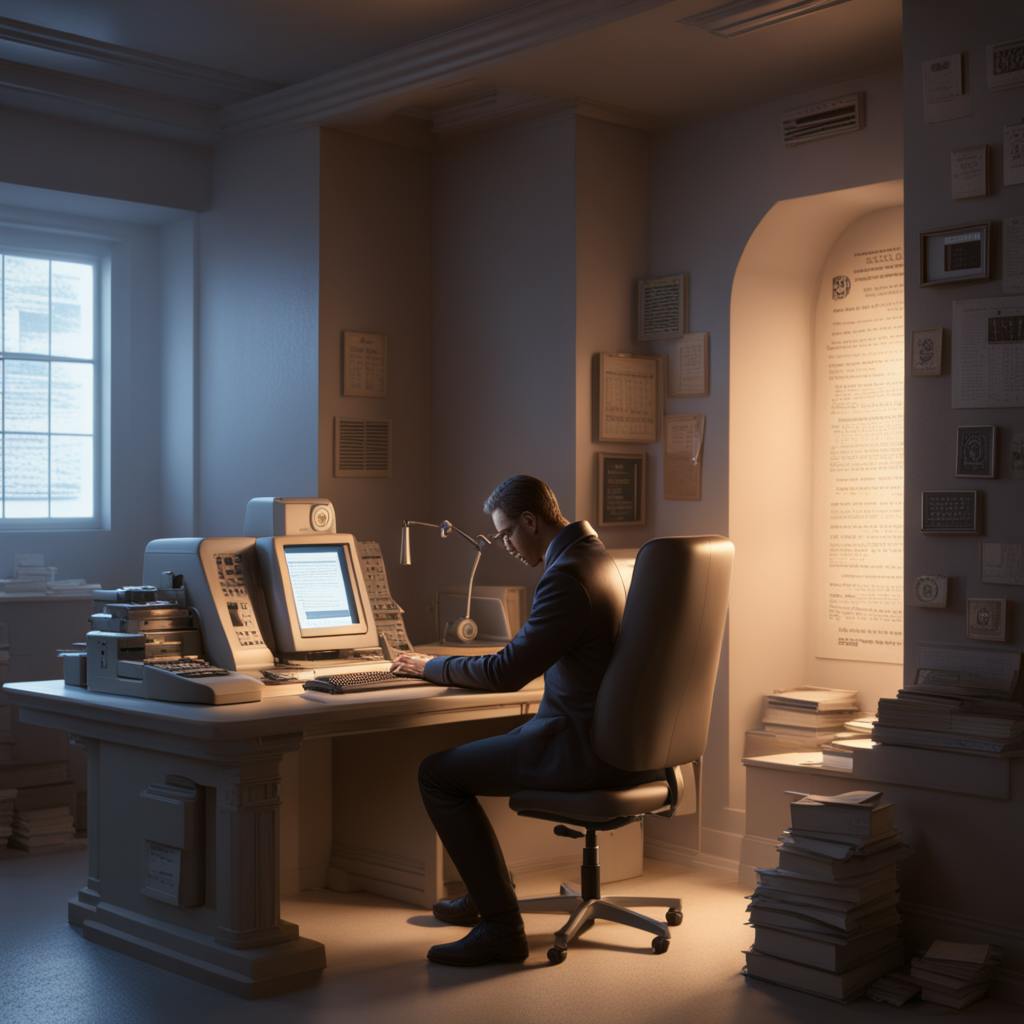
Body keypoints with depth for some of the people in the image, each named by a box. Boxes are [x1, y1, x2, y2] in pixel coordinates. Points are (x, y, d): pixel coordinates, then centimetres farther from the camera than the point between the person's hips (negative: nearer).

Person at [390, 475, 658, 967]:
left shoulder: (567, 575, -22)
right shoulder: (592, 554, 11)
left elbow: (506, 672, -20)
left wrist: (430, 667, -5)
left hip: (583, 749, -10)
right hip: (616, 739, 11)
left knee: (436, 772, -5)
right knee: (477, 750, 28)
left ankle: (501, 927, -2)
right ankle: (486, 891, 40)